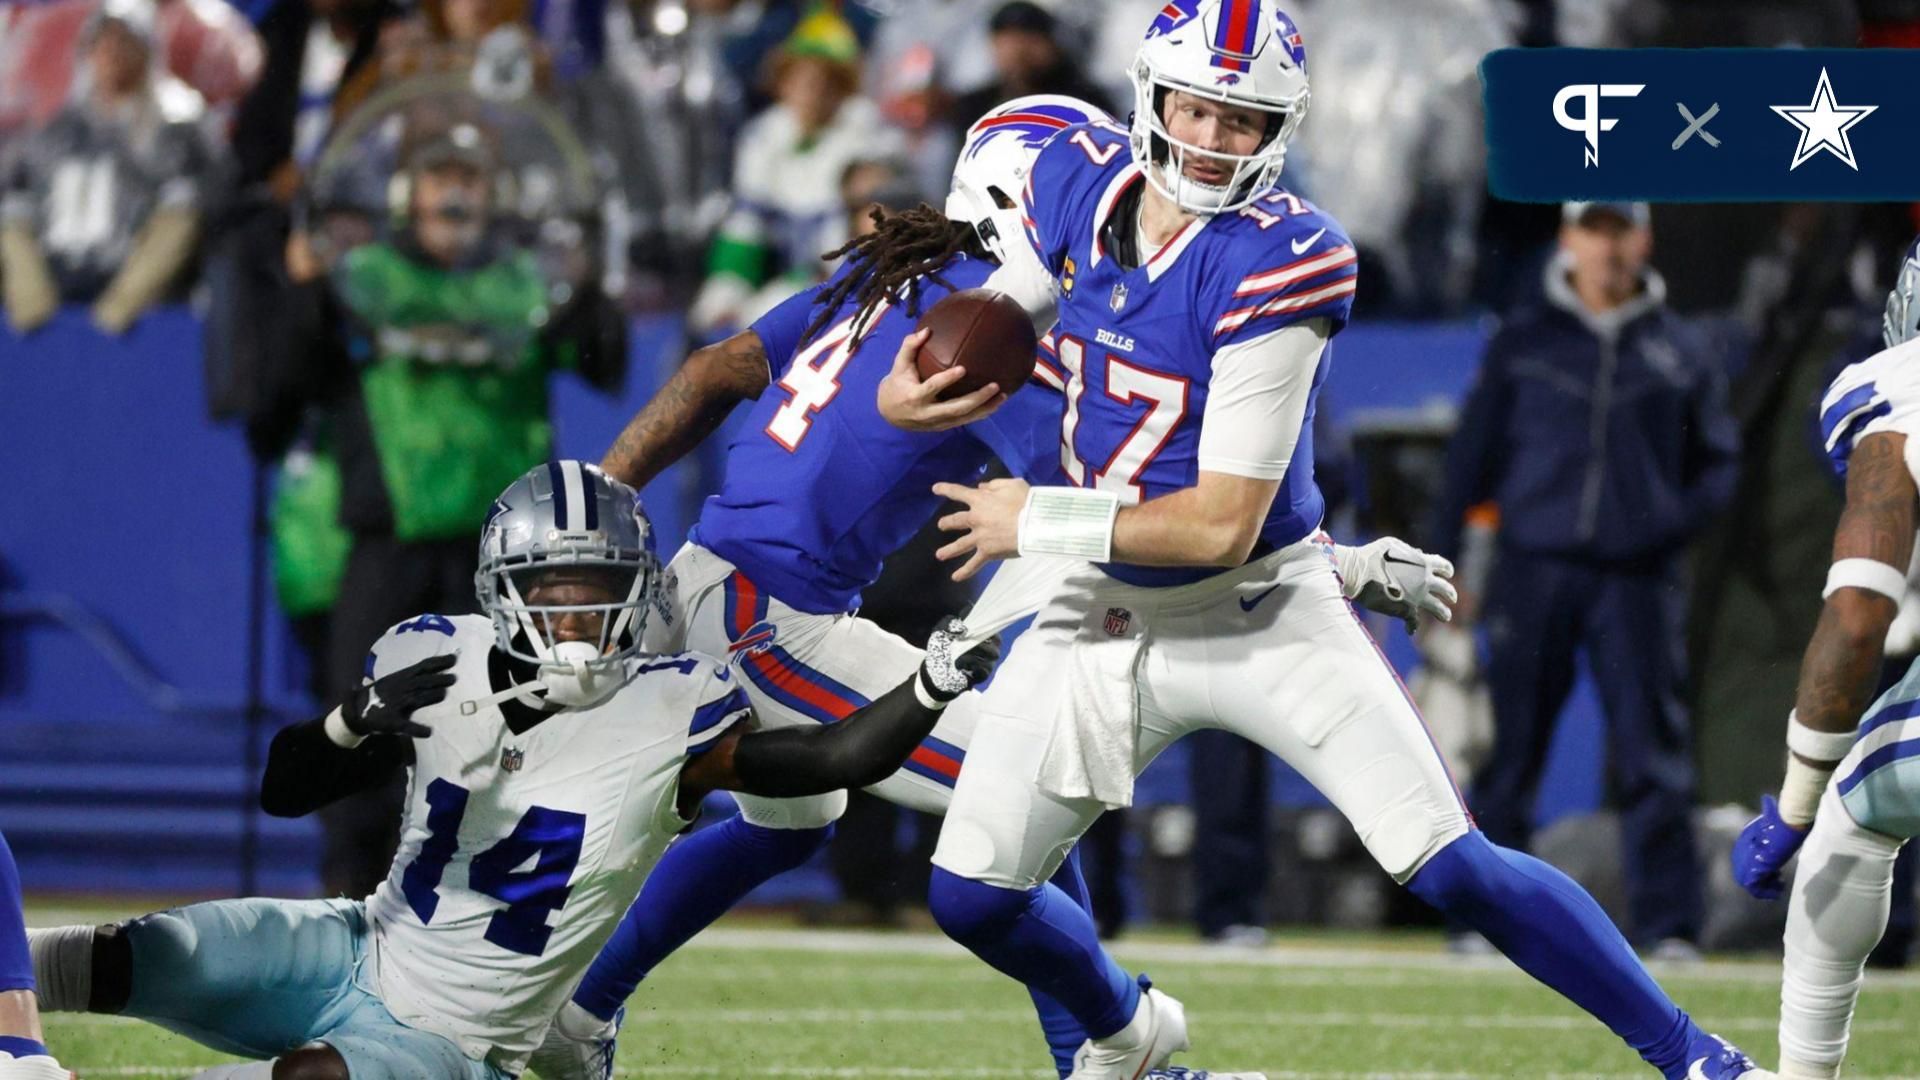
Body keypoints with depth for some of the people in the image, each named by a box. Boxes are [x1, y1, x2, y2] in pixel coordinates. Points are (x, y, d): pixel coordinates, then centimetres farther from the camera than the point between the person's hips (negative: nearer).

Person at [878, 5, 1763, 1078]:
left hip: (1265, 614, -5)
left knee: (1455, 869, -13)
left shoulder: (1277, 261, -24)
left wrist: (1041, 523, -15)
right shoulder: (1078, 183, -6)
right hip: (1110, 616, 5)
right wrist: (912, 382, -3)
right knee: (972, 897, 2)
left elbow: (1223, 524, -23)